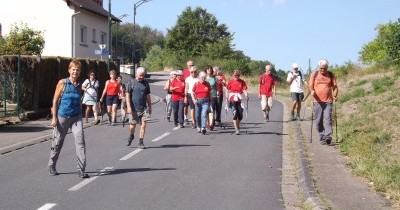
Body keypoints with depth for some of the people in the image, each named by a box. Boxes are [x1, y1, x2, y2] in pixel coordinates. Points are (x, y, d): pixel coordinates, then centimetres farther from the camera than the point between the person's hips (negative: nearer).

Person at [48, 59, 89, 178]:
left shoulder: (79, 85, 6)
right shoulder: (63, 83, -5)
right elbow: (55, 100, -4)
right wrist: (54, 117, -8)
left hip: (76, 117, 3)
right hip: (62, 116, -3)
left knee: (80, 142, -11)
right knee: (58, 142, 9)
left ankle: (81, 170, -9)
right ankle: (52, 166, 28)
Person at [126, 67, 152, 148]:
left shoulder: (146, 83, 8)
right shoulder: (132, 82, -2)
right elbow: (127, 95, -4)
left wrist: (150, 107, 14)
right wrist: (129, 107, -12)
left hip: (144, 108, 2)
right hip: (134, 108, -2)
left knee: (143, 125, -6)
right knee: (132, 126, 4)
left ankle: (141, 142, 2)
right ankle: (131, 136, 35)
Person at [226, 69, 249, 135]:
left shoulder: (242, 82, 4)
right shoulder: (230, 81, 2)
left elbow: (244, 90, -4)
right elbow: (227, 90, 4)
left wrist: (246, 96, -23)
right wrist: (227, 98, -7)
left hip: (239, 100, 2)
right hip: (232, 100, -2)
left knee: (240, 115, 2)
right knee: (235, 114, -12)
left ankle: (237, 125, 30)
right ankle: (236, 129, -10)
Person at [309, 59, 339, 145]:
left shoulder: (331, 75, 10)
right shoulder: (314, 74, 8)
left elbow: (334, 86, 8)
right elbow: (310, 86, 5)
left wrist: (335, 95, -12)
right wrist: (312, 91, -19)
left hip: (328, 101, -1)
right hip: (317, 101, 1)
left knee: (328, 119, -12)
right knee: (318, 121, 2)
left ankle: (328, 137, -19)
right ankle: (322, 137, 12)